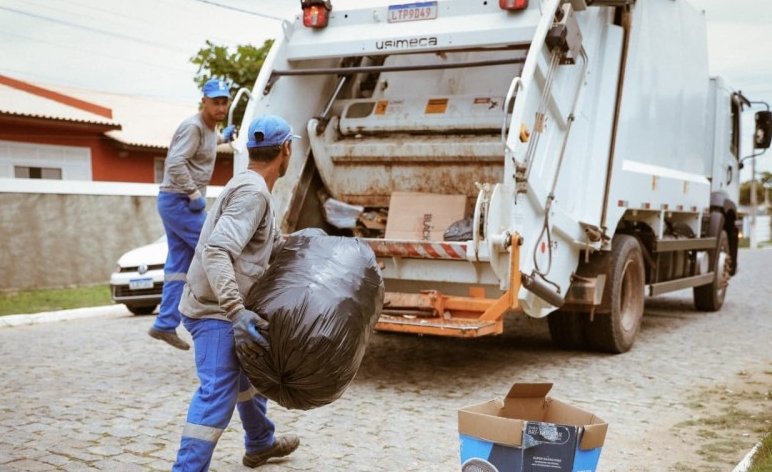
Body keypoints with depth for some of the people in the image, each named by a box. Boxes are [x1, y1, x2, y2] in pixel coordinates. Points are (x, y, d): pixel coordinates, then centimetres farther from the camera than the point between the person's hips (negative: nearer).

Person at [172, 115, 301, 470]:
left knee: (250, 371, 25)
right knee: (217, 394, -14)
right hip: (214, 309, -11)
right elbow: (215, 251, -32)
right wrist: (236, 311, -39)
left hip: (222, 306, 11)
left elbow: (277, 247, 25)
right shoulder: (252, 191, -20)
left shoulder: (252, 188, 12)